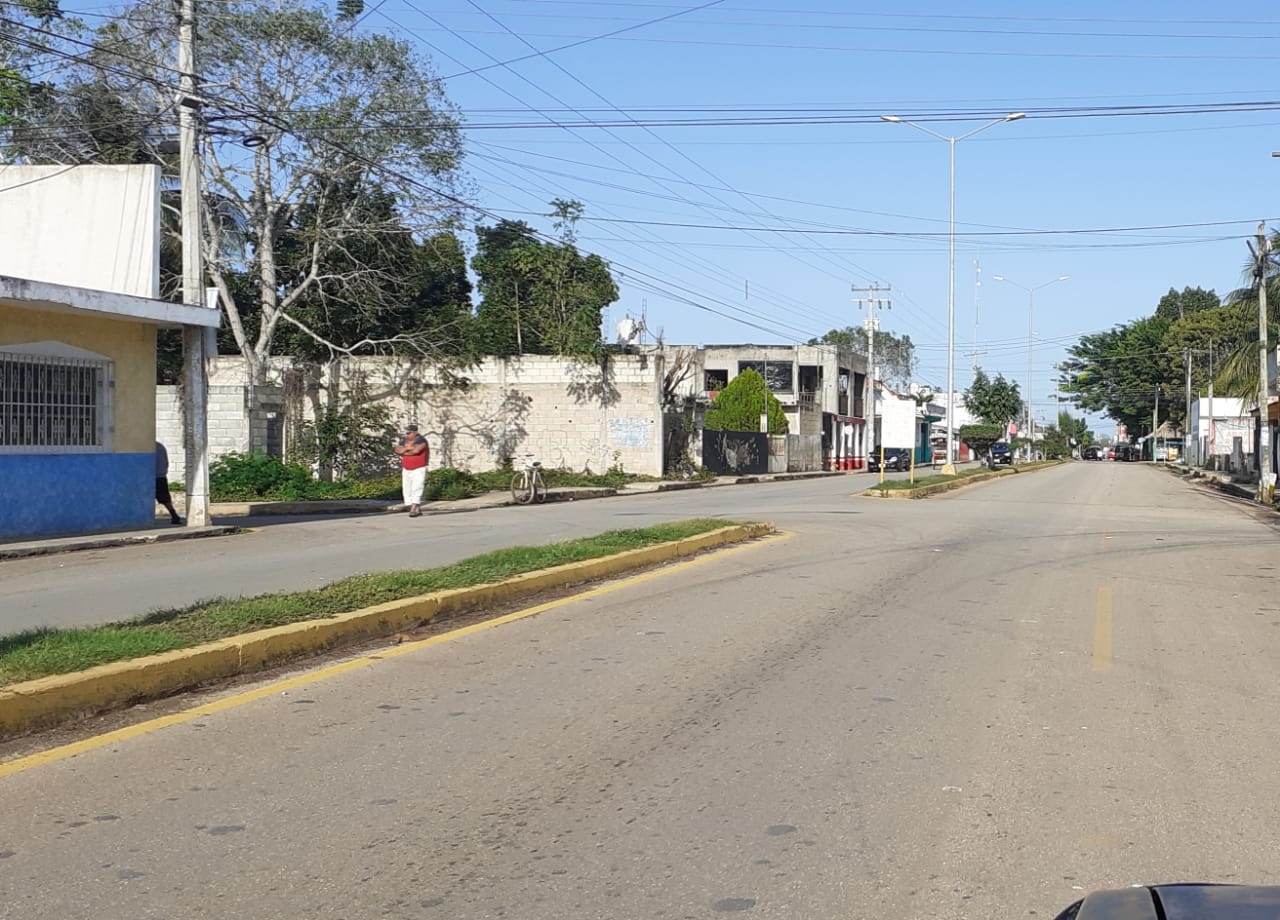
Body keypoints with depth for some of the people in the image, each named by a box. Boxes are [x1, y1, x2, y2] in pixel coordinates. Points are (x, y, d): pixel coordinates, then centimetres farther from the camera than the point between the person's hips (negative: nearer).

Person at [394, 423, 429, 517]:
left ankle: (413, 510, -25)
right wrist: (407, 448, -24)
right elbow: (397, 450, -8)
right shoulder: (403, 440, 5)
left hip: (419, 470, -7)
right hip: (406, 470, 7)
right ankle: (418, 510, 10)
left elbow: (416, 450, -30)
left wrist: (404, 452, -13)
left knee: (416, 489, -17)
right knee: (407, 491, 4)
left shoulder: (421, 440, -15)